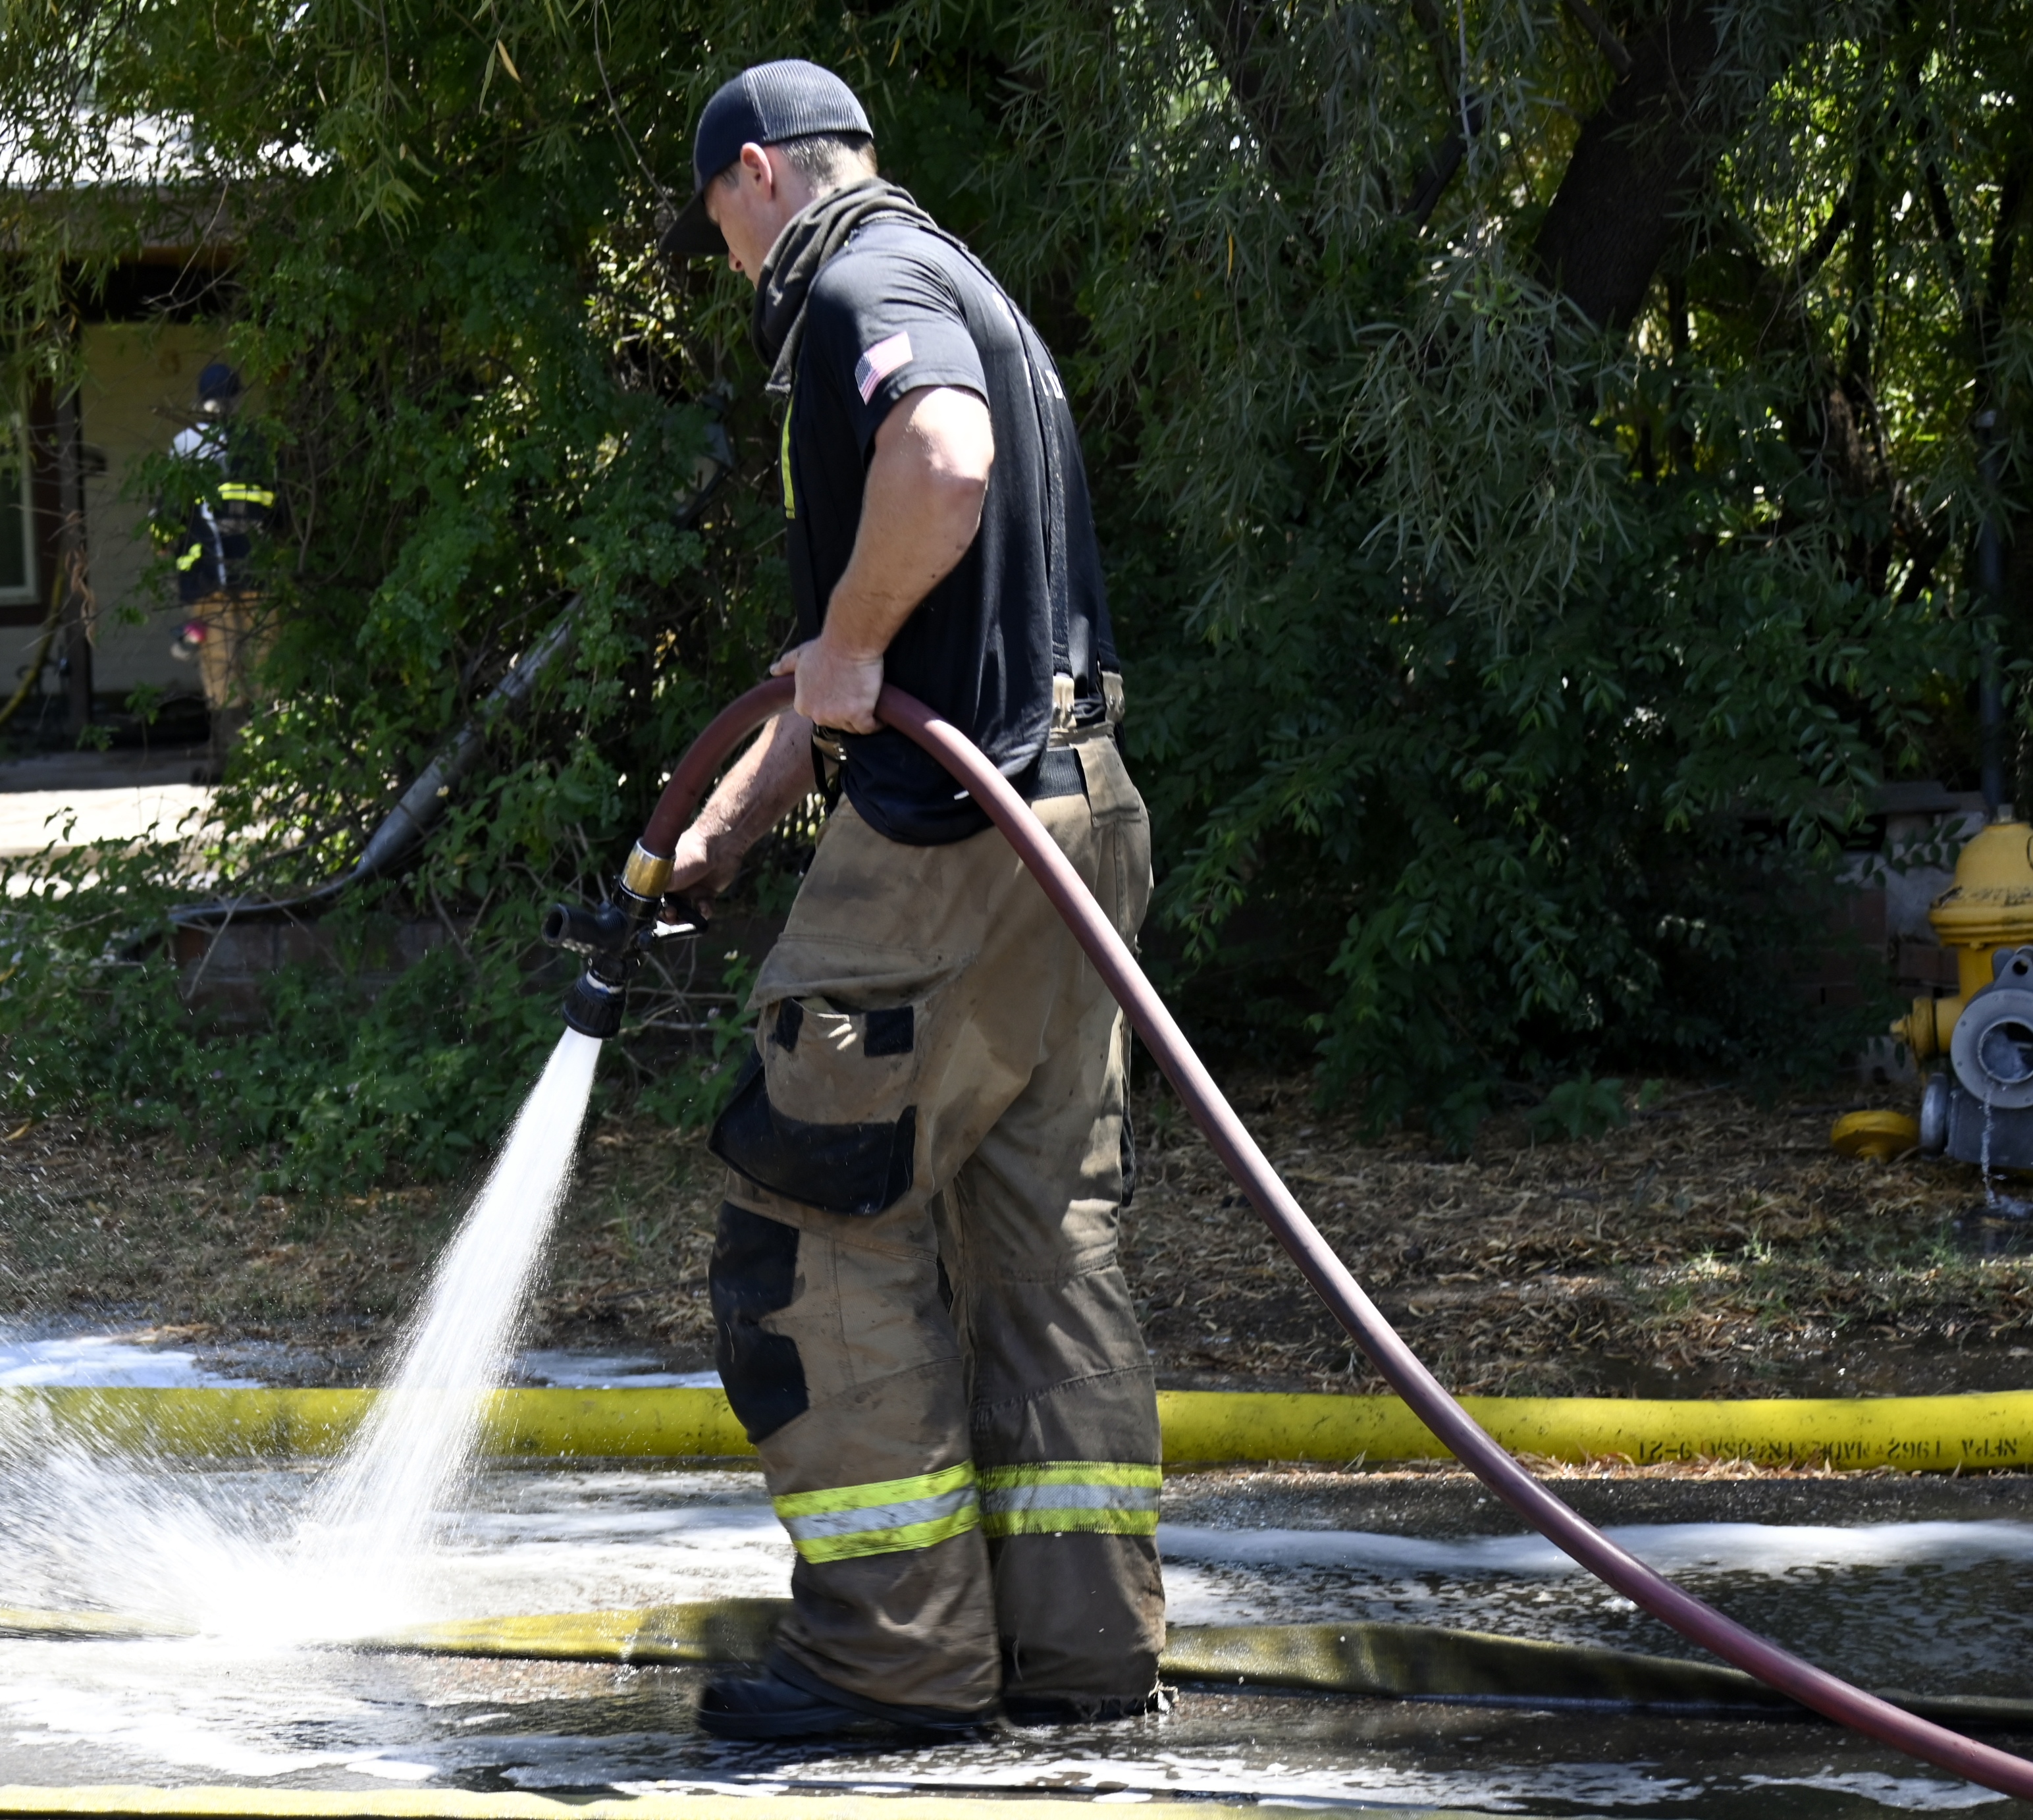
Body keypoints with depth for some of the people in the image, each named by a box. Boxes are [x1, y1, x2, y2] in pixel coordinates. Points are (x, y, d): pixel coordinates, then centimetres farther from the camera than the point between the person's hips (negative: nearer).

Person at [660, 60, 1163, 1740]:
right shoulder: (960, 292, 24)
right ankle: (1083, 1638, 10)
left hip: (950, 841, -10)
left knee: (817, 1215, -4)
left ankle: (901, 1644, -3)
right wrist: (723, 829, 33)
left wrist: (851, 645, -17)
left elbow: (942, 461, -32)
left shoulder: (860, 285, -7)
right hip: (1069, 817, 10)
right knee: (1044, 1230, 10)